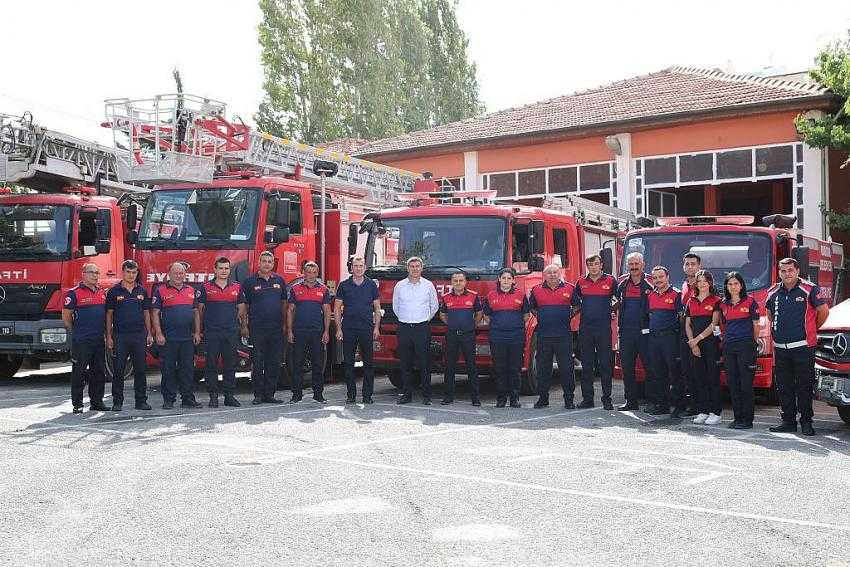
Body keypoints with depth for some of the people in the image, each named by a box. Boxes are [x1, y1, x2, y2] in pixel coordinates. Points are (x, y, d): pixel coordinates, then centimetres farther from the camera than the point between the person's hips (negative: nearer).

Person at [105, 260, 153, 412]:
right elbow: (109, 315, 2)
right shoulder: (114, 291, 2)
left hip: (139, 336, 2)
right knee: (118, 370, 1)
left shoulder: (142, 291, 10)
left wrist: (149, 334, 7)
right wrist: (109, 336, -4)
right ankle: (117, 402, 7)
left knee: (140, 370, 4)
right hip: (120, 336, -2)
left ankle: (141, 401, 10)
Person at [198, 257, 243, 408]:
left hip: (231, 332, 2)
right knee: (211, 365, 0)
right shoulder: (206, 287, 4)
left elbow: (240, 309, 15)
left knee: (230, 365, 3)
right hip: (211, 332, -2)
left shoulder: (237, 287, 9)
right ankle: (213, 396, 6)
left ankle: (230, 395, 10)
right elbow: (200, 309, 7)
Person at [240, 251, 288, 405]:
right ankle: (258, 395, 5)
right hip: (257, 329, -3)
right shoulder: (249, 282, 2)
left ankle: (269, 394, 11)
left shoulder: (279, 281, 11)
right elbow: (243, 306, 2)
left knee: (274, 363, 5)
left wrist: (285, 324, 10)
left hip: (276, 329, 3)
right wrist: (244, 326, -4)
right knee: (257, 363, -1)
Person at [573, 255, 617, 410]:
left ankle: (607, 399, 4)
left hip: (604, 328, -3)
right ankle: (587, 399, 11)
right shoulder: (581, 282, 8)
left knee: (605, 364, -1)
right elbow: (576, 303, 22)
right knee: (586, 365, 6)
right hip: (585, 328, 3)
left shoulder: (610, 281, 1)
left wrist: (611, 309, 3)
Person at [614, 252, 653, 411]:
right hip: (626, 331, 5)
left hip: (644, 331, -5)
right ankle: (631, 401, 14)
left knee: (649, 366, -2)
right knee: (627, 367, 7)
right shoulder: (622, 282, 11)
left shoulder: (650, 283, -2)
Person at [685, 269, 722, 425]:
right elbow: (687, 325, 11)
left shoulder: (716, 301, 1)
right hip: (695, 345, 5)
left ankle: (715, 412, -3)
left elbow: (714, 324, -7)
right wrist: (692, 344, -1)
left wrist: (697, 339, -11)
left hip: (711, 343, -5)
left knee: (713, 378, -5)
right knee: (698, 378, 4)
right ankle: (702, 411, 10)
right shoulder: (691, 302, 14)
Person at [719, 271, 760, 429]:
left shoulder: (750, 301, 1)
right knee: (732, 384, 5)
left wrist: (753, 343, 3)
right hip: (728, 347, 5)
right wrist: (724, 340, 12)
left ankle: (747, 419, -3)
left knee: (746, 383, -6)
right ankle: (737, 418, 12)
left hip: (746, 345, -5)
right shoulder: (723, 305, 14)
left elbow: (756, 325, 3)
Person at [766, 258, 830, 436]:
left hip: (803, 347, -5)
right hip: (780, 348, 5)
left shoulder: (810, 290, -4)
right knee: (784, 387, 8)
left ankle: (806, 422, 5)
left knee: (805, 386, -1)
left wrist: (812, 330, 12)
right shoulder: (773, 292, 10)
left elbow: (823, 311, 3)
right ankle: (788, 421, 16)